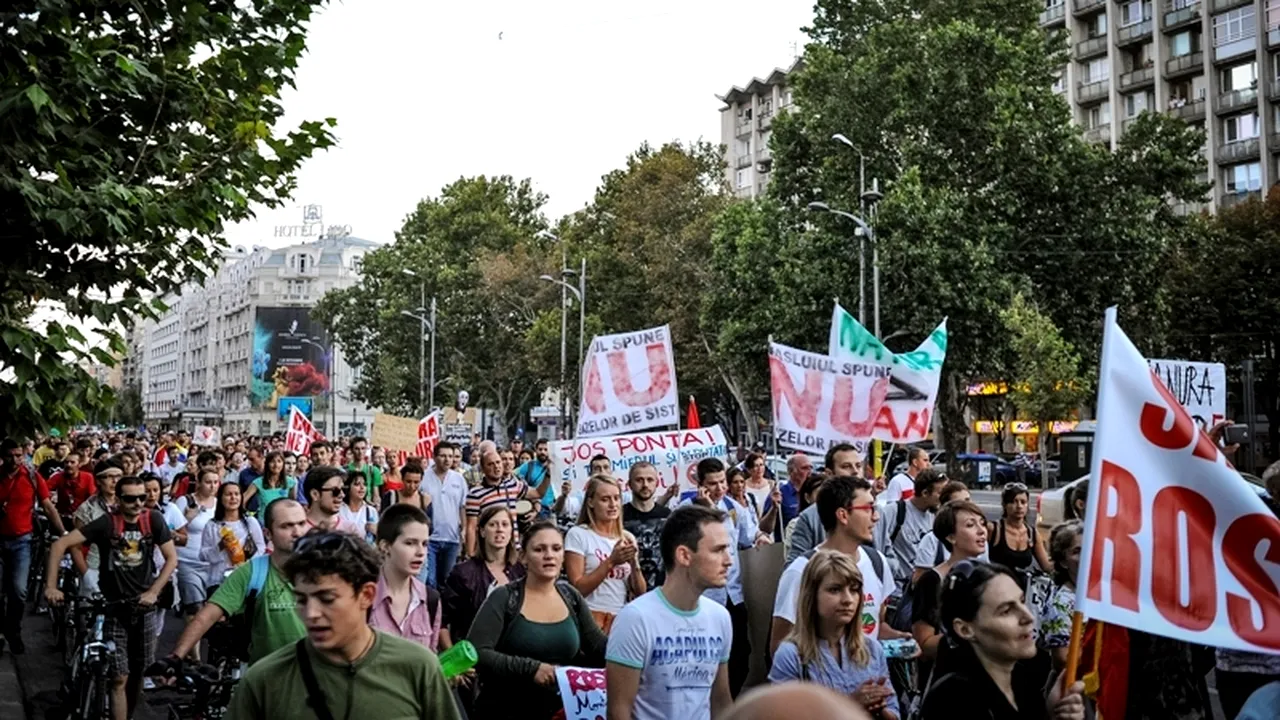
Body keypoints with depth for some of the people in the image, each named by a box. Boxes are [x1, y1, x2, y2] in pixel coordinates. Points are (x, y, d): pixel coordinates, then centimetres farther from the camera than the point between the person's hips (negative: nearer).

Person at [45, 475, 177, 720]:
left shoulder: (153, 520, -6)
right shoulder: (107, 523, -14)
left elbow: (172, 558, -2)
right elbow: (60, 544, -18)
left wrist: (153, 592, -12)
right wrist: (51, 586, -24)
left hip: (143, 606, 3)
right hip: (114, 607, -2)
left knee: (139, 672, 11)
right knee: (119, 678, -6)